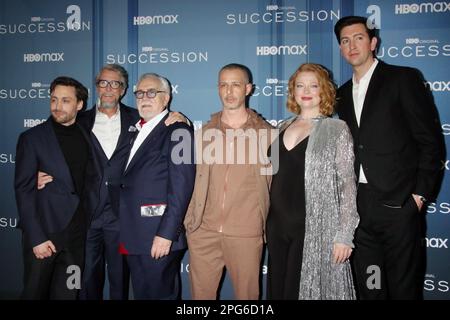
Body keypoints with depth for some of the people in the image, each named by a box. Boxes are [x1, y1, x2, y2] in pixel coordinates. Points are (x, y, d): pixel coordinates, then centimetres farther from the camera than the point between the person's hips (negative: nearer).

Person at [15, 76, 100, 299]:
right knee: (35, 293, 9)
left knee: (67, 294, 10)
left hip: (77, 235, 3)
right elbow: (24, 190, -8)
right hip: (44, 232, -3)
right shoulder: (31, 138, -4)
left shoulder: (86, 138, 6)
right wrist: (36, 237, -14)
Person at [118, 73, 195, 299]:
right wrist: (125, 233, 9)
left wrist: (166, 234, -20)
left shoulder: (177, 132, -9)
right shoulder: (135, 132, 17)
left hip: (159, 238, -7)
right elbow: (129, 183, 15)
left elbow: (181, 187, -17)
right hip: (132, 236, 7)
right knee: (140, 293, 17)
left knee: (160, 294, 5)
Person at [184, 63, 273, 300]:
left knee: (247, 294, 7)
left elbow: (274, 184, 7)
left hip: (246, 235, -2)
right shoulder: (205, 132, 8)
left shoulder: (265, 133, 2)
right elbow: (192, 181, 15)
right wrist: (190, 219, 6)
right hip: (203, 231, 2)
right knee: (200, 293, 9)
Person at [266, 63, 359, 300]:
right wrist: (267, 223, 10)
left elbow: (347, 184, -7)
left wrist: (344, 235, -13)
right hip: (278, 227, 5)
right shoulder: (283, 128, 10)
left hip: (315, 230, -5)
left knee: (307, 290, 4)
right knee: (278, 290, 12)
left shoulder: (336, 129, -4)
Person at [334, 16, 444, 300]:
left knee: (403, 287, 4)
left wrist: (420, 193, -10)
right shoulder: (343, 94, 16)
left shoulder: (404, 79, -1)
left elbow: (430, 140, -4)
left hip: (398, 203, -5)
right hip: (358, 207, 5)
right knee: (368, 286, 12)